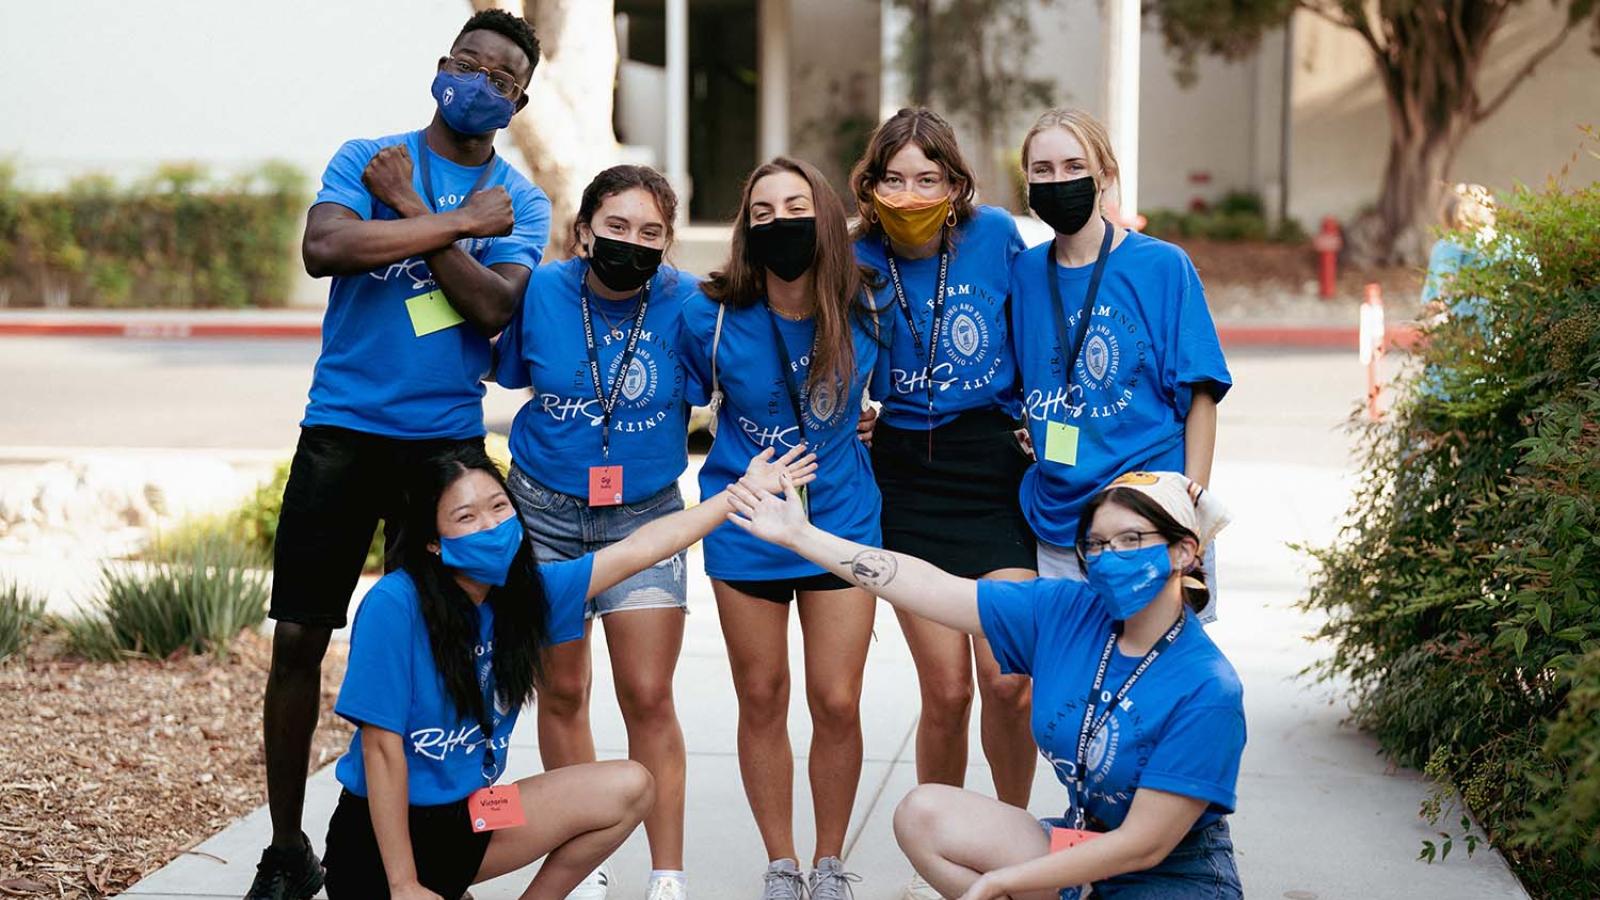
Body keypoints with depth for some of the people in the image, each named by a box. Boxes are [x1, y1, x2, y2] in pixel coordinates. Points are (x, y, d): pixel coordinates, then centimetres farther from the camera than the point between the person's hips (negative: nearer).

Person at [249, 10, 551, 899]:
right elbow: (322, 247, -17)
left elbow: (494, 307, -11)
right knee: (297, 639, -1)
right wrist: (458, 221, -15)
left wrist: (412, 210, -13)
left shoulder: (520, 202, 6)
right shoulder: (365, 158, 3)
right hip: (341, 432, -1)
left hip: (446, 439, 1)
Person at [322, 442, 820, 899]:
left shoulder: (524, 589, -3)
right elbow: (381, 747, -20)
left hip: (465, 816, 7)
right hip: (381, 835, -7)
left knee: (629, 789, 0)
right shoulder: (395, 604, -21)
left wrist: (742, 491, 6)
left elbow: (635, 551, 4)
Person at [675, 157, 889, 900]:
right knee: (761, 699, 8)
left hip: (841, 521, 0)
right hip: (745, 527, 0)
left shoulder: (862, 311, -9)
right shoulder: (711, 315, -11)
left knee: (837, 702, -2)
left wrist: (864, 432, 0)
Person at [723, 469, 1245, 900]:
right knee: (923, 814, -7)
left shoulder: (1206, 691, -22)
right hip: (1083, 842, 7)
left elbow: (1143, 845, -21)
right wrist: (800, 537, -5)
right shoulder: (1066, 612, -5)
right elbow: (931, 588, -3)